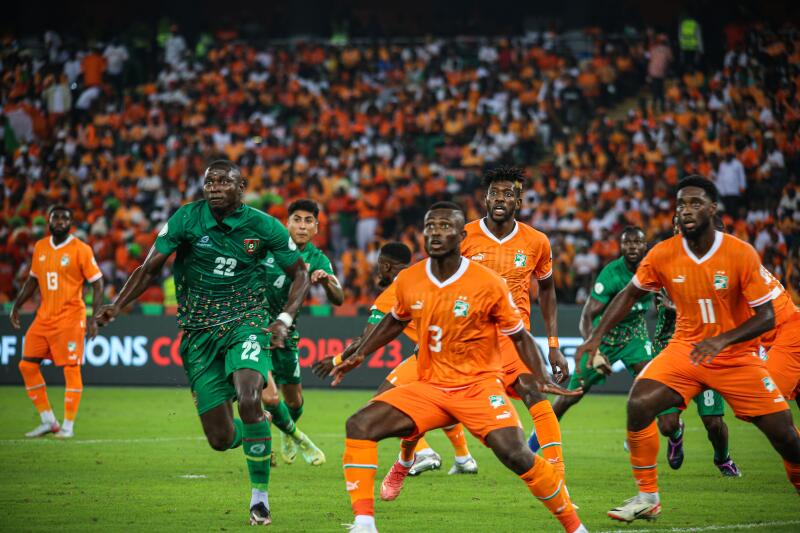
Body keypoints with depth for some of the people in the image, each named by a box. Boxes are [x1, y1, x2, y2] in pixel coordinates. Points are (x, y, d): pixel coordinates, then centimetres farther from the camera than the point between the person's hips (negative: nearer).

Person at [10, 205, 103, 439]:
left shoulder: (80, 249, -8)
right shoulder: (40, 247, 9)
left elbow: (97, 283, -7)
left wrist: (93, 317, -15)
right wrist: (16, 306, 15)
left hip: (70, 318, -6)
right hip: (44, 317, 6)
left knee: (71, 369, -6)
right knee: (27, 365, 3)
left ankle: (68, 425, 1)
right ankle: (48, 421, 11)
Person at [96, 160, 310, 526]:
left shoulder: (263, 226, -5)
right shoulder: (187, 219, -5)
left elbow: (300, 274, 6)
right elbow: (150, 268, -1)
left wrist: (285, 319, -9)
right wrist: (116, 306, -14)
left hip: (246, 322, -1)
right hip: (200, 332, 1)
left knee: (249, 400, -31)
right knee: (220, 438, -2)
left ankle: (260, 495, -15)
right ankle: (255, 439, 38)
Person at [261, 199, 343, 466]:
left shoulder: (317, 259, -6)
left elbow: (338, 299, -20)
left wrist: (326, 281, -40)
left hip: (285, 332, 3)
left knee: (294, 401, 13)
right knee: (269, 397, -17)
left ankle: (287, 438, 48)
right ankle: (296, 437, 13)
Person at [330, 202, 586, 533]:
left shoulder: (488, 284, -13)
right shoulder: (408, 281, -2)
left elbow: (519, 336, -3)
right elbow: (395, 321, 21)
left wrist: (542, 378, -15)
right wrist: (360, 354, 17)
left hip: (479, 386, -4)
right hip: (429, 387, 4)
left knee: (515, 454, -24)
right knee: (359, 426, -15)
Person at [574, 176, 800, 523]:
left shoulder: (741, 254, -16)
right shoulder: (662, 255, -9)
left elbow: (766, 316, -15)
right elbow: (629, 296, 8)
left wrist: (722, 340, -30)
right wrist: (597, 336, -1)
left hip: (737, 358, -2)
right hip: (685, 350, 2)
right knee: (639, 404, -22)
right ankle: (647, 497, -8)